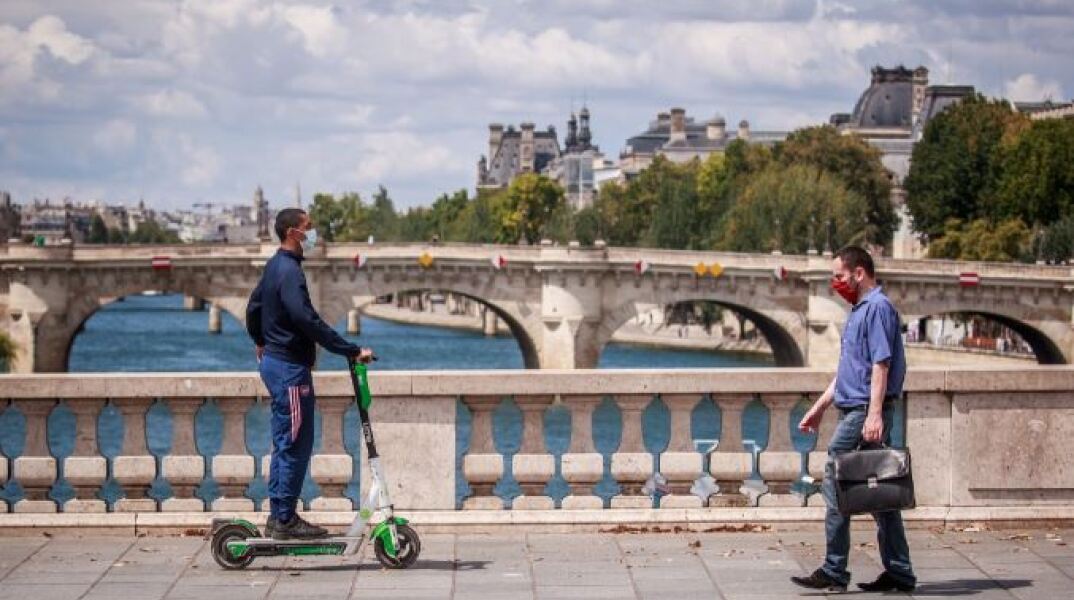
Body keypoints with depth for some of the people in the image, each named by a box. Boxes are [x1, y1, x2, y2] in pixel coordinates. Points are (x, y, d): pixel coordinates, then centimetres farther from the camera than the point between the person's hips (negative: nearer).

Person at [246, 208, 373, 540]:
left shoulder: (275, 266, 13)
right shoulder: (289, 270, -19)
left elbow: (254, 306, 25)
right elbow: (307, 320, -28)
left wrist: (260, 341, 43)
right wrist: (352, 351, -29)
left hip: (274, 361, 11)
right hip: (290, 366, -11)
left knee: (284, 443, 14)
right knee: (296, 445, -5)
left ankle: (278, 515, 19)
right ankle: (285, 520, -2)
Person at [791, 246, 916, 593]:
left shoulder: (877, 307, -9)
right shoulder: (860, 310, 22)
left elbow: (881, 364, -19)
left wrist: (874, 414, -26)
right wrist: (819, 407, 28)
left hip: (864, 412, -10)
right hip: (854, 410, 10)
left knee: (836, 484, -9)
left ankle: (834, 572, -7)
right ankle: (899, 573, 11)